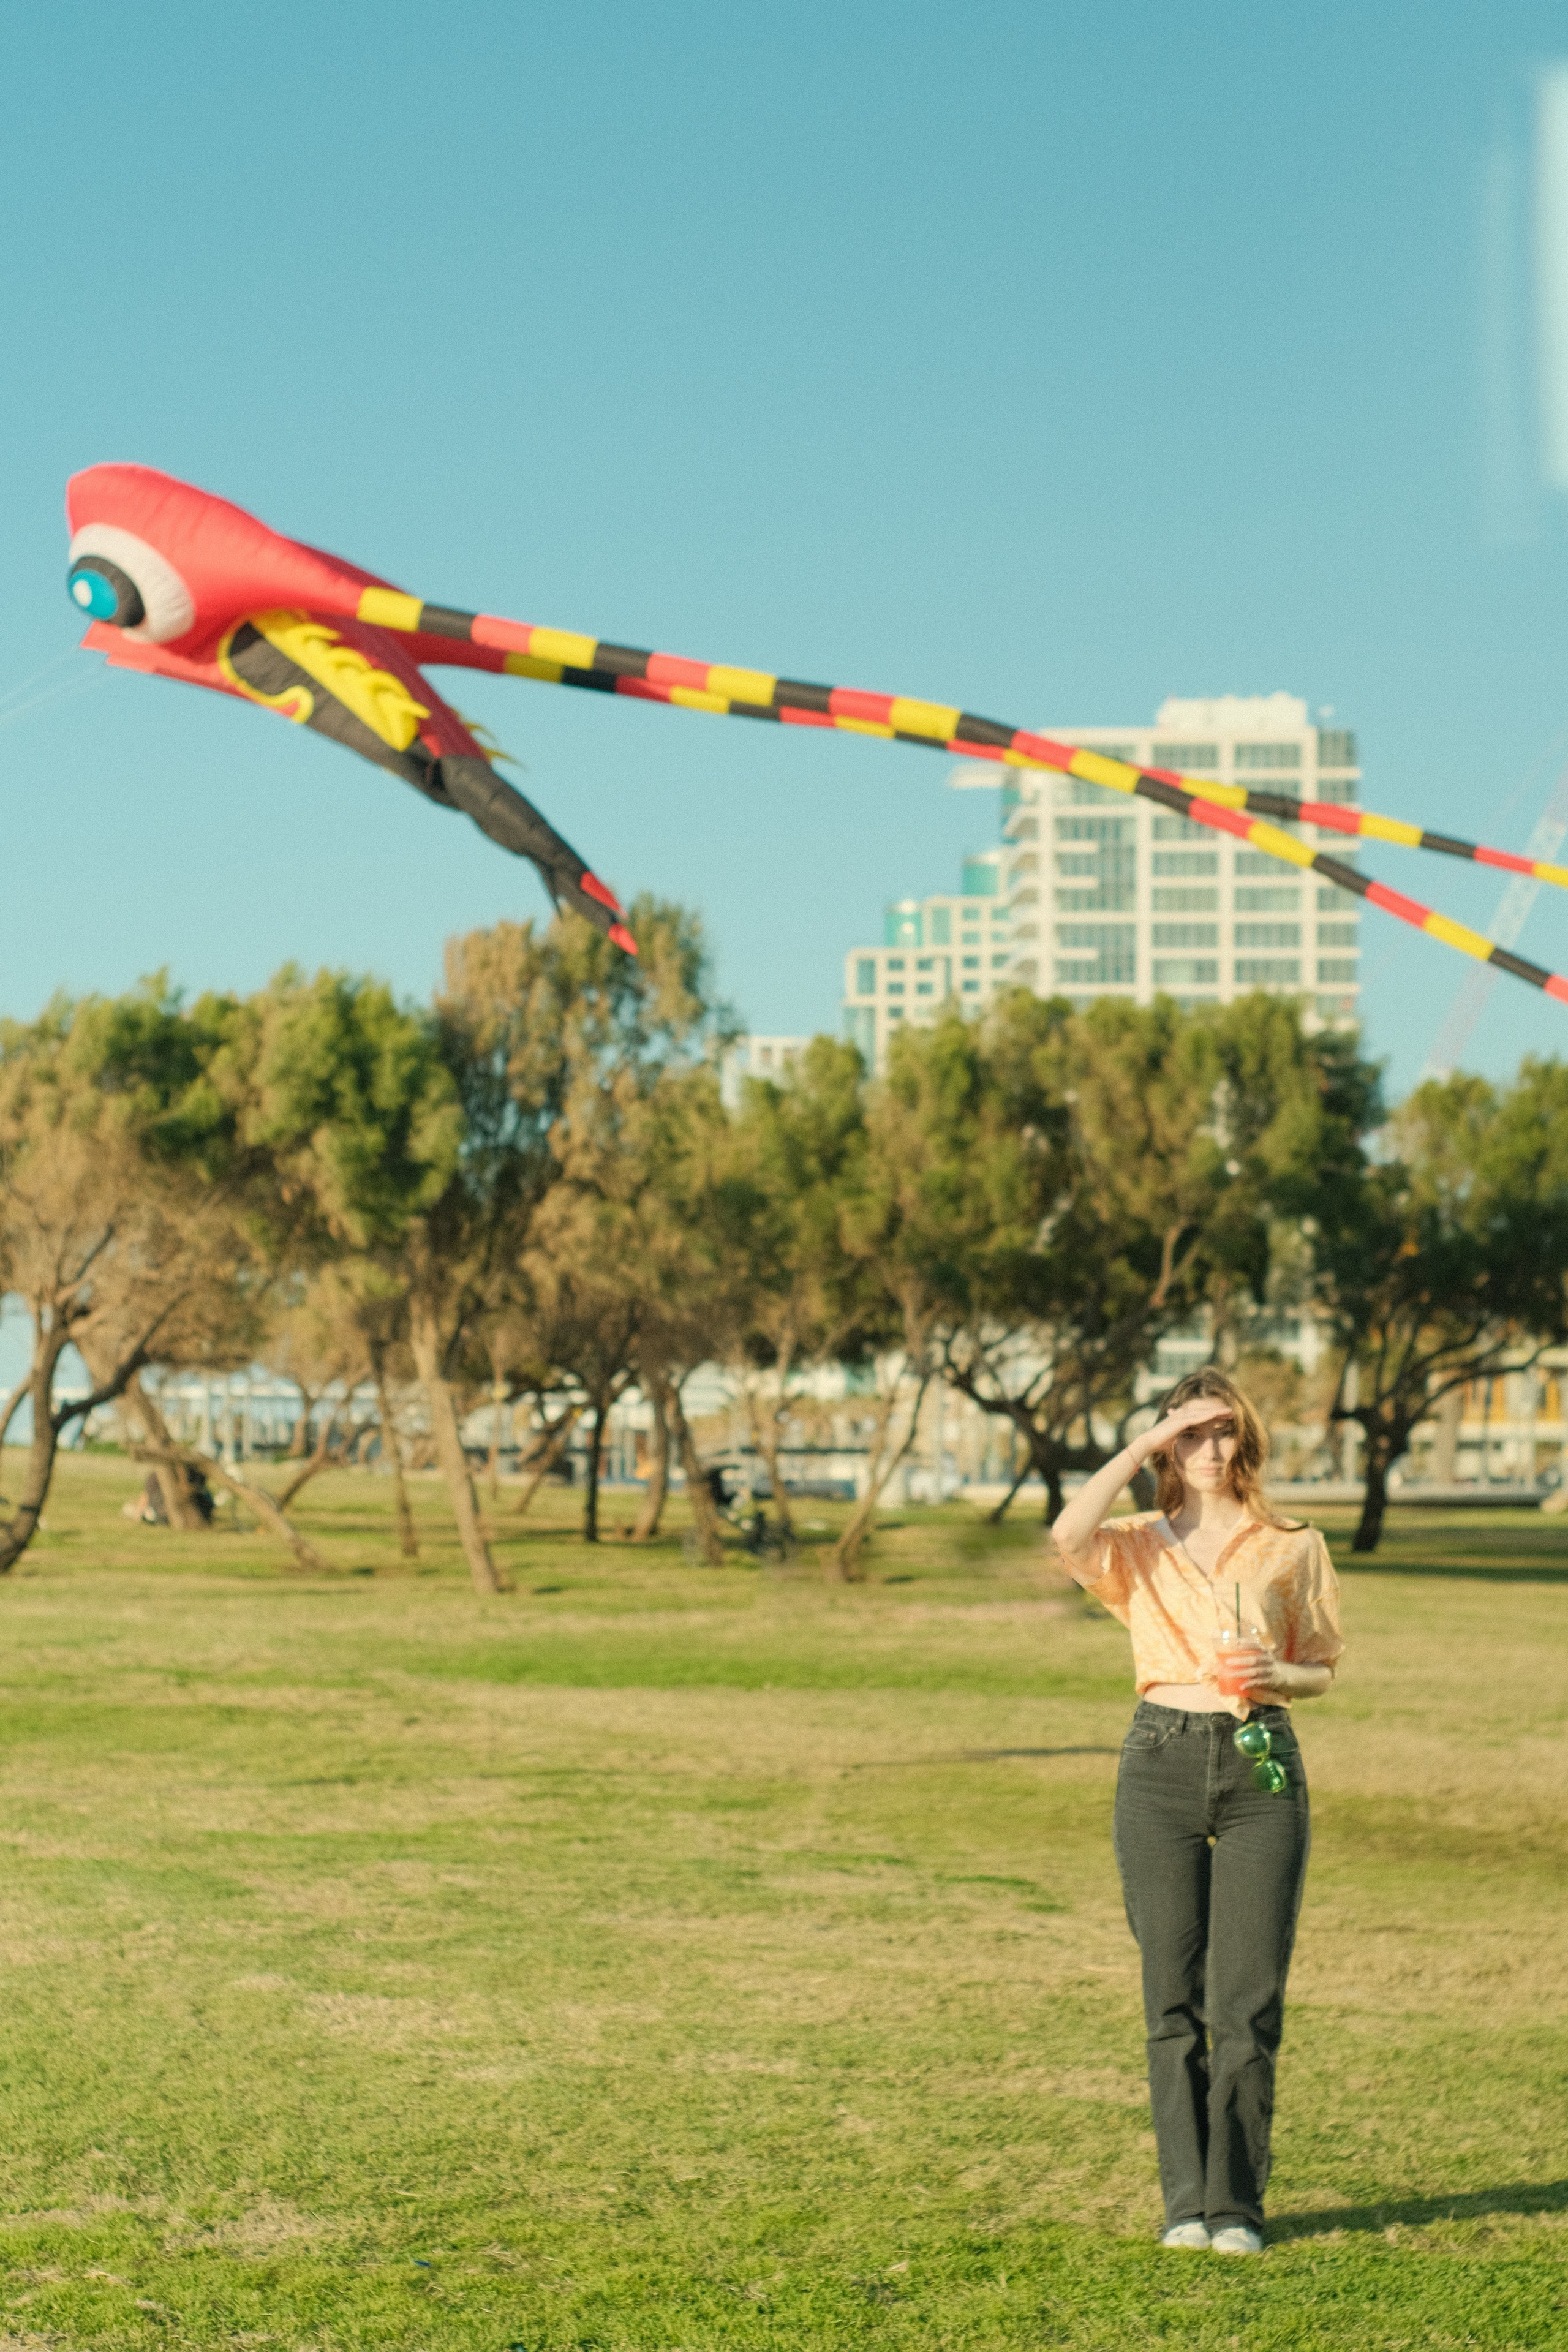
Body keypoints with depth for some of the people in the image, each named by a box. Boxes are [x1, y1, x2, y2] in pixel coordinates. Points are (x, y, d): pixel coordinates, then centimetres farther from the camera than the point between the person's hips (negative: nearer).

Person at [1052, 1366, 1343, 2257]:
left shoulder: (1293, 1547, 9)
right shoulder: (1139, 1545, 8)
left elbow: (1323, 1668, 14)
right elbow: (1071, 1537, -15)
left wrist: (1275, 1672, -8)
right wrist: (1141, 1446, -8)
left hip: (1262, 1767, 0)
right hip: (1163, 1761, 0)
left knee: (1249, 2000, -3)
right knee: (1174, 1997, 2)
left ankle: (1237, 2205, 5)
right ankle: (1185, 2200, 9)